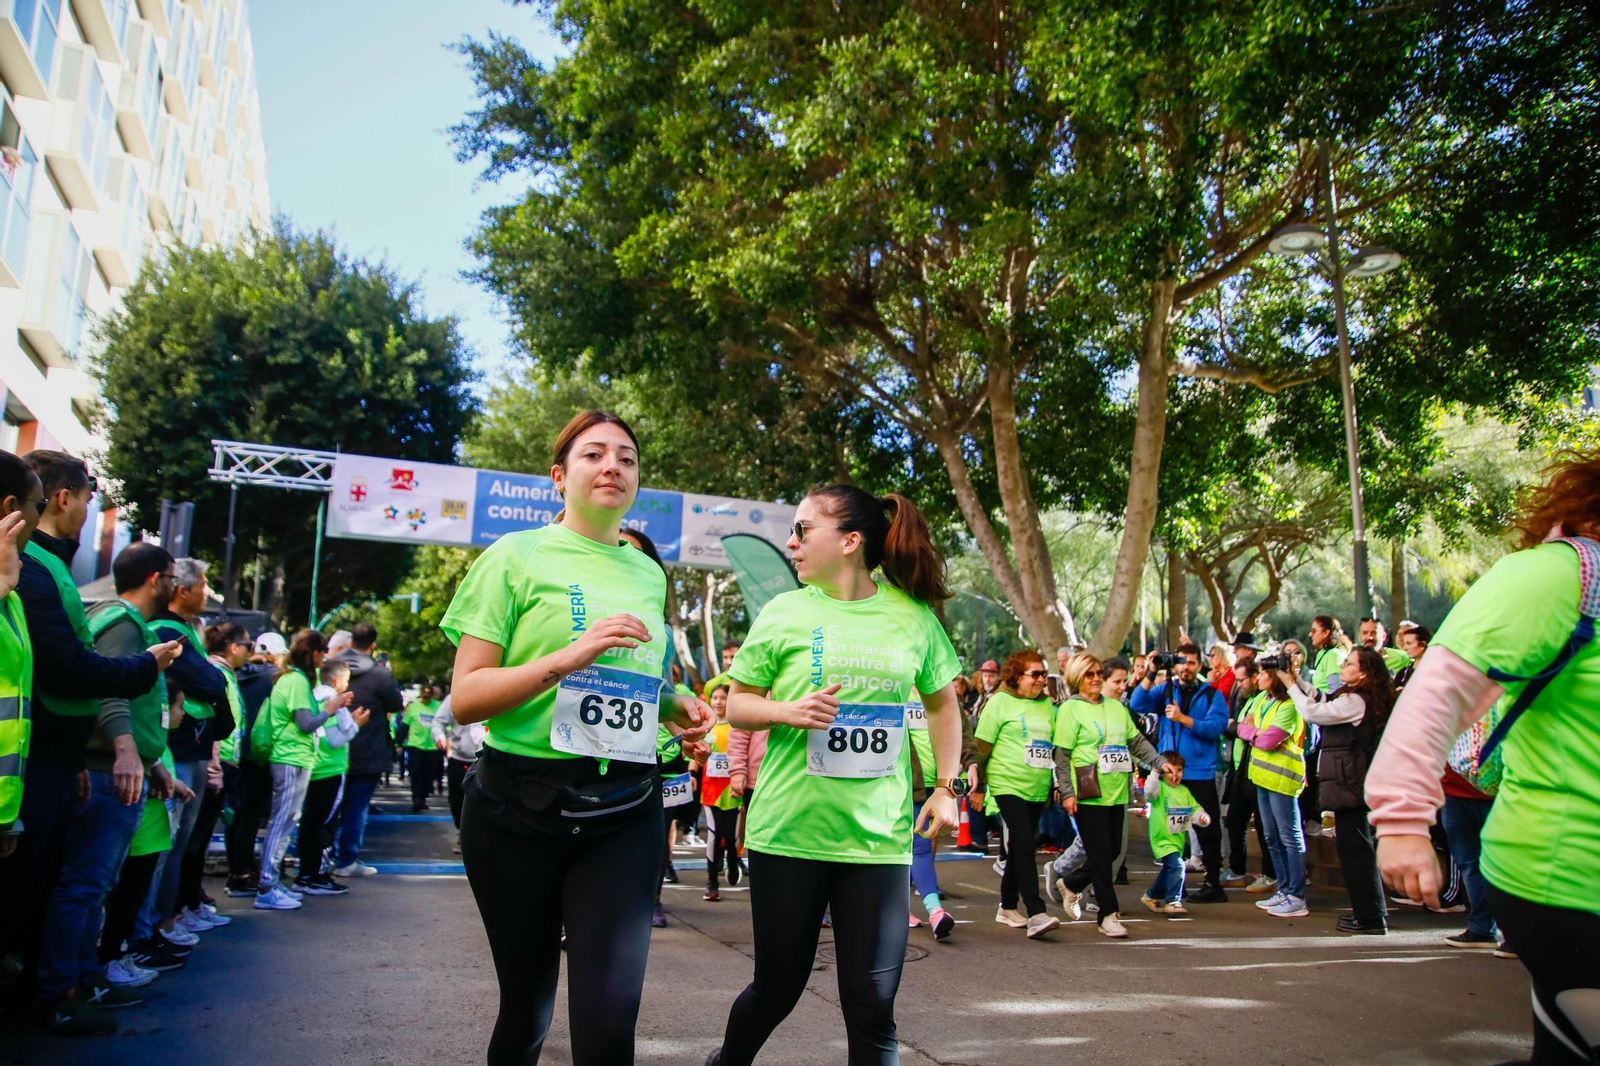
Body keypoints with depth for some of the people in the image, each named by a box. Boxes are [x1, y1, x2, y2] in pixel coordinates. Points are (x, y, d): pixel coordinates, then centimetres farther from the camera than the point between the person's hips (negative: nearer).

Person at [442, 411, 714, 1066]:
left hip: (625, 813, 3)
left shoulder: (648, 575, 11)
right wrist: (570, 657, -21)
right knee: (526, 1008, 13)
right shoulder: (518, 556, -2)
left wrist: (674, 707, 4)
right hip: (520, 809, -2)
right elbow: (465, 699, -8)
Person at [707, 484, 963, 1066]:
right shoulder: (784, 612, -1)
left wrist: (947, 785, 7)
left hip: (877, 837, 0)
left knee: (872, 1003, 2)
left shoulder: (913, 614, 1)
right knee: (778, 987, 14)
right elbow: (737, 705, 5)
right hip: (788, 832, 0)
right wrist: (787, 711, -15)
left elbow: (941, 702, 15)